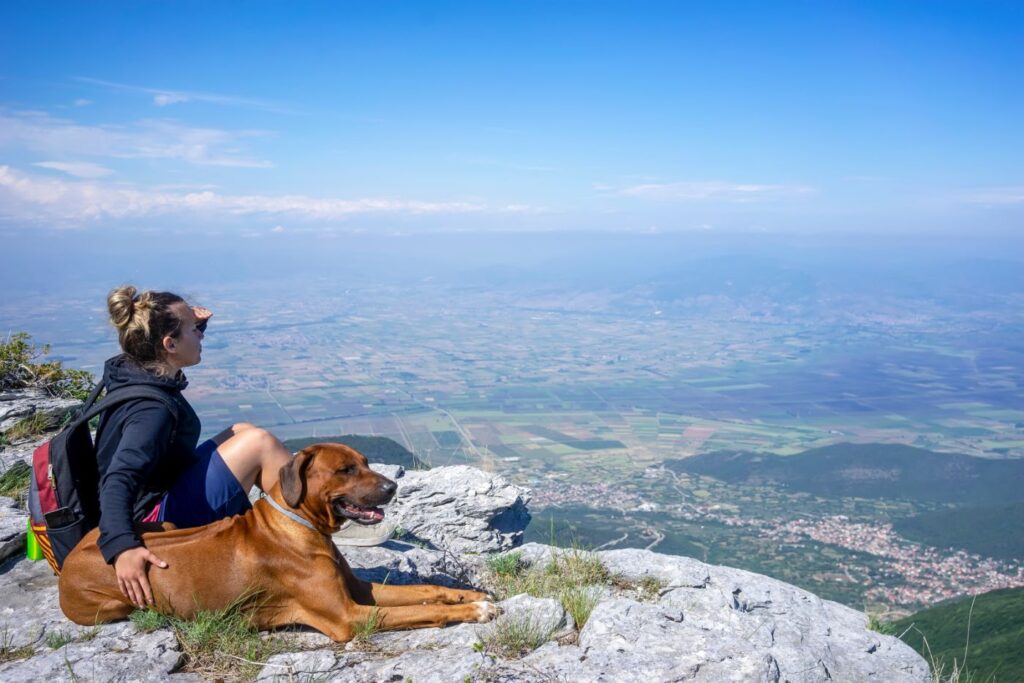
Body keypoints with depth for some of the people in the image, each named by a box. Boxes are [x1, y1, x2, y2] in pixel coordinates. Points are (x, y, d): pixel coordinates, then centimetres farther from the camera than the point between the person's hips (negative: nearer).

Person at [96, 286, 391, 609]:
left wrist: (194, 322, 3)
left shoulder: (136, 371, 2)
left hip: (162, 497, 11)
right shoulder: (151, 409, -27)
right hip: (159, 522, -11)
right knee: (259, 443, -19)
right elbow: (118, 479, -39)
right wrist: (122, 546, -52)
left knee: (242, 432, 11)